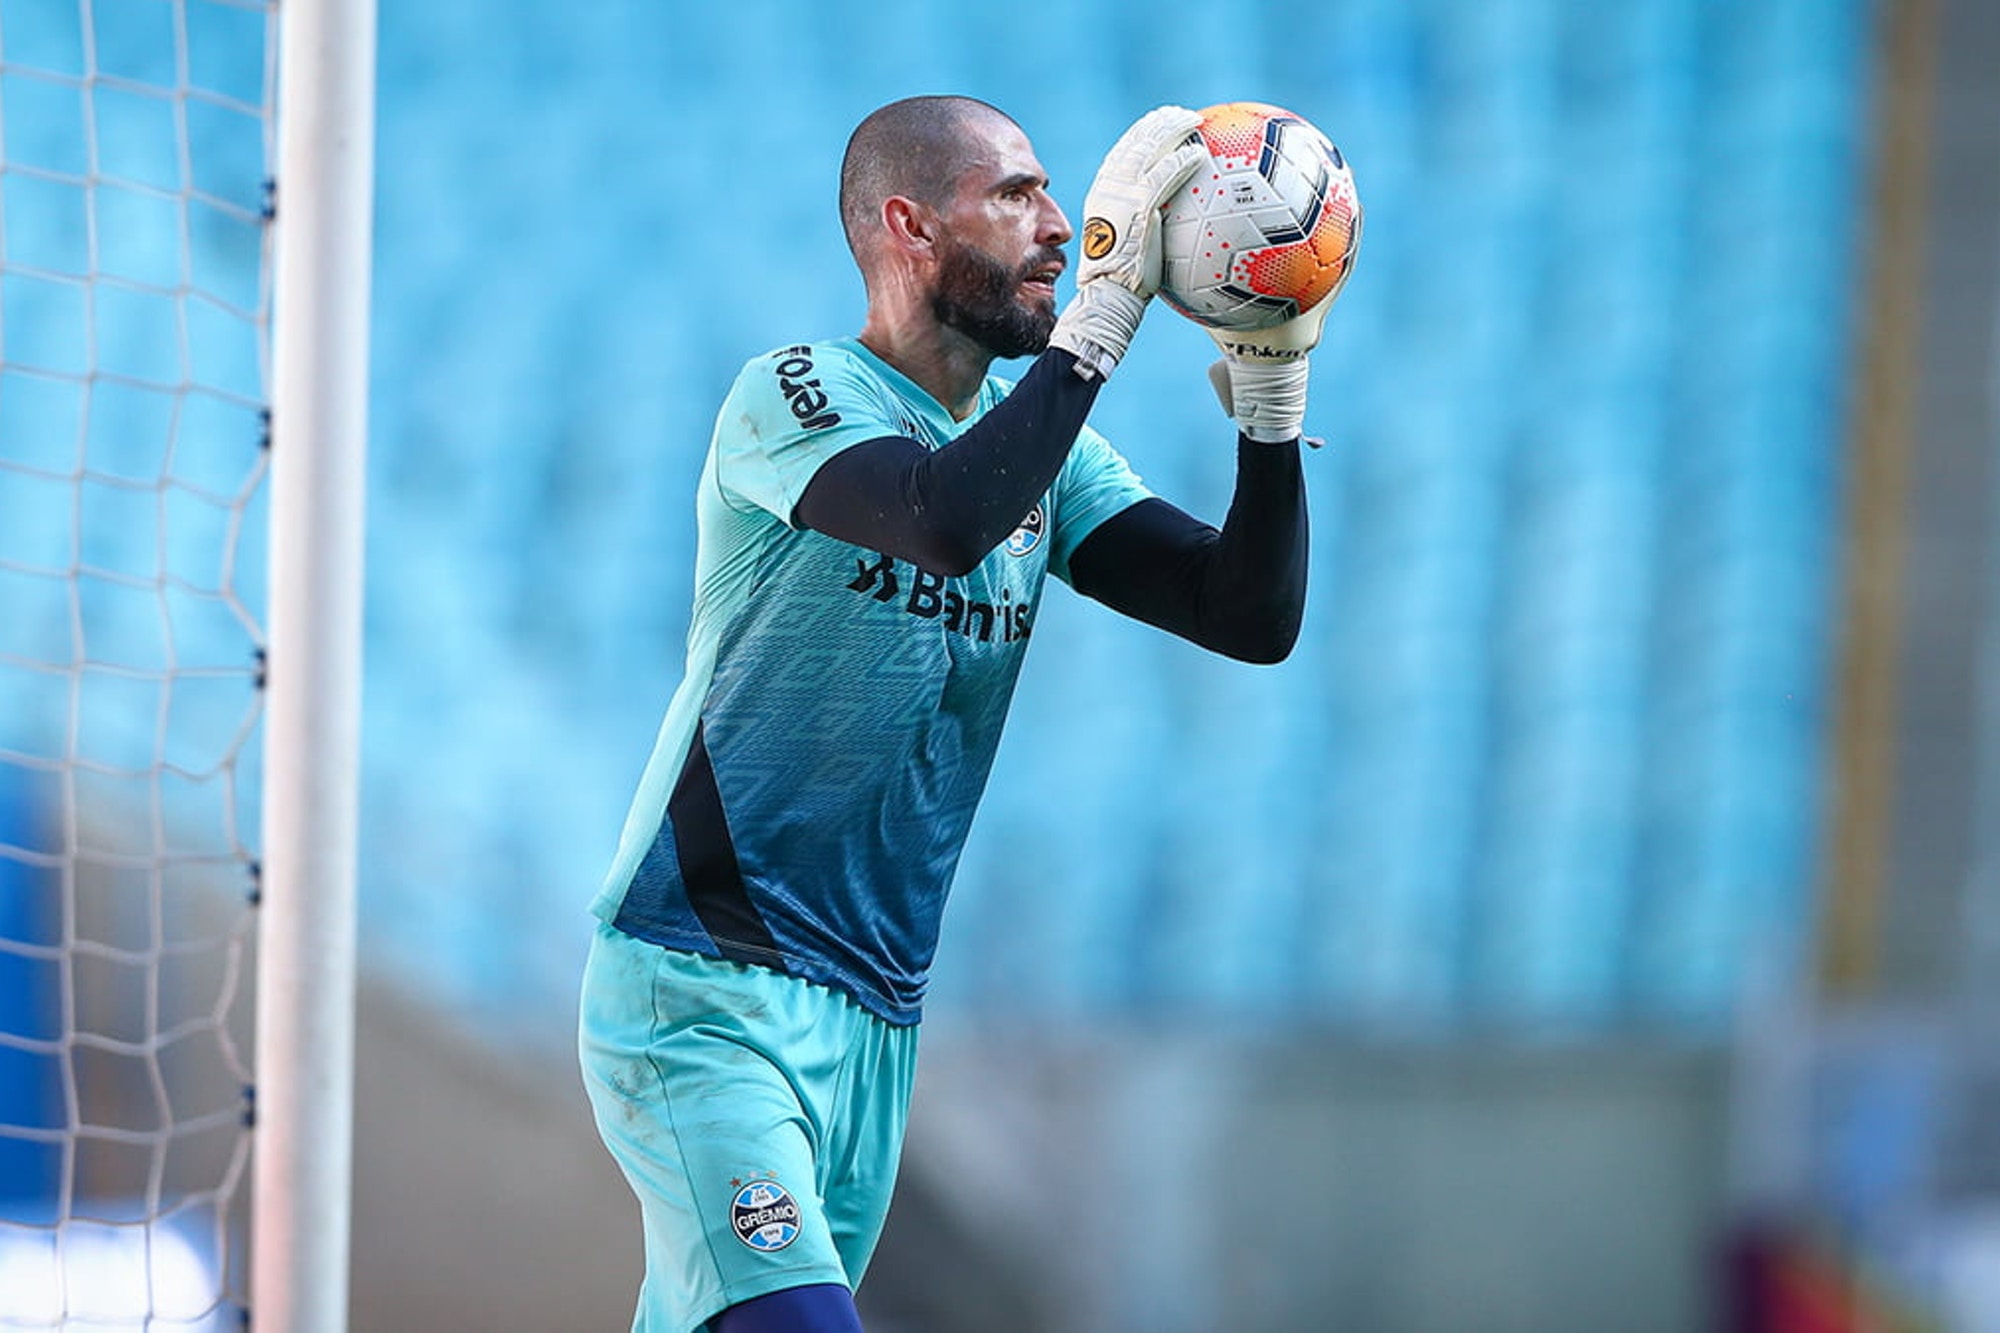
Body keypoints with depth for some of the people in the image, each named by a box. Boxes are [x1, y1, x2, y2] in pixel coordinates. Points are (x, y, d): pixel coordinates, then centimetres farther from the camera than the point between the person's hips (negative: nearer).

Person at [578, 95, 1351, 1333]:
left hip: (876, 1014, 7)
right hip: (705, 995, -7)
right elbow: (947, 521, -30)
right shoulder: (794, 396, -9)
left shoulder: (1042, 450, 12)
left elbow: (1252, 615, 5)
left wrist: (1272, 386, -7)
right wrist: (1106, 310, -25)